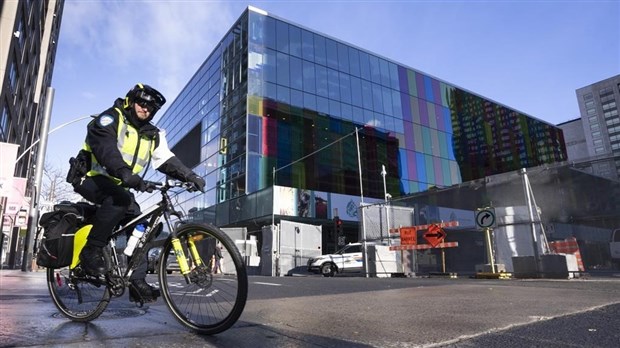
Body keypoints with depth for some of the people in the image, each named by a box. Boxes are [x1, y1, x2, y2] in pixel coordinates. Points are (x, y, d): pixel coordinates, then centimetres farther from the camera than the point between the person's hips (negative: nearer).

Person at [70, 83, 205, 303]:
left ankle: (137, 282, -8)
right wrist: (125, 173, -48)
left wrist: (190, 176, -18)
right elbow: (106, 148, -28)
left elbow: (167, 160, 0)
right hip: (91, 179, -6)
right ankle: (91, 251, -22)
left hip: (118, 187, 7)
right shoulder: (111, 118, -10)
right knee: (120, 199, -36)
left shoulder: (152, 135, 10)